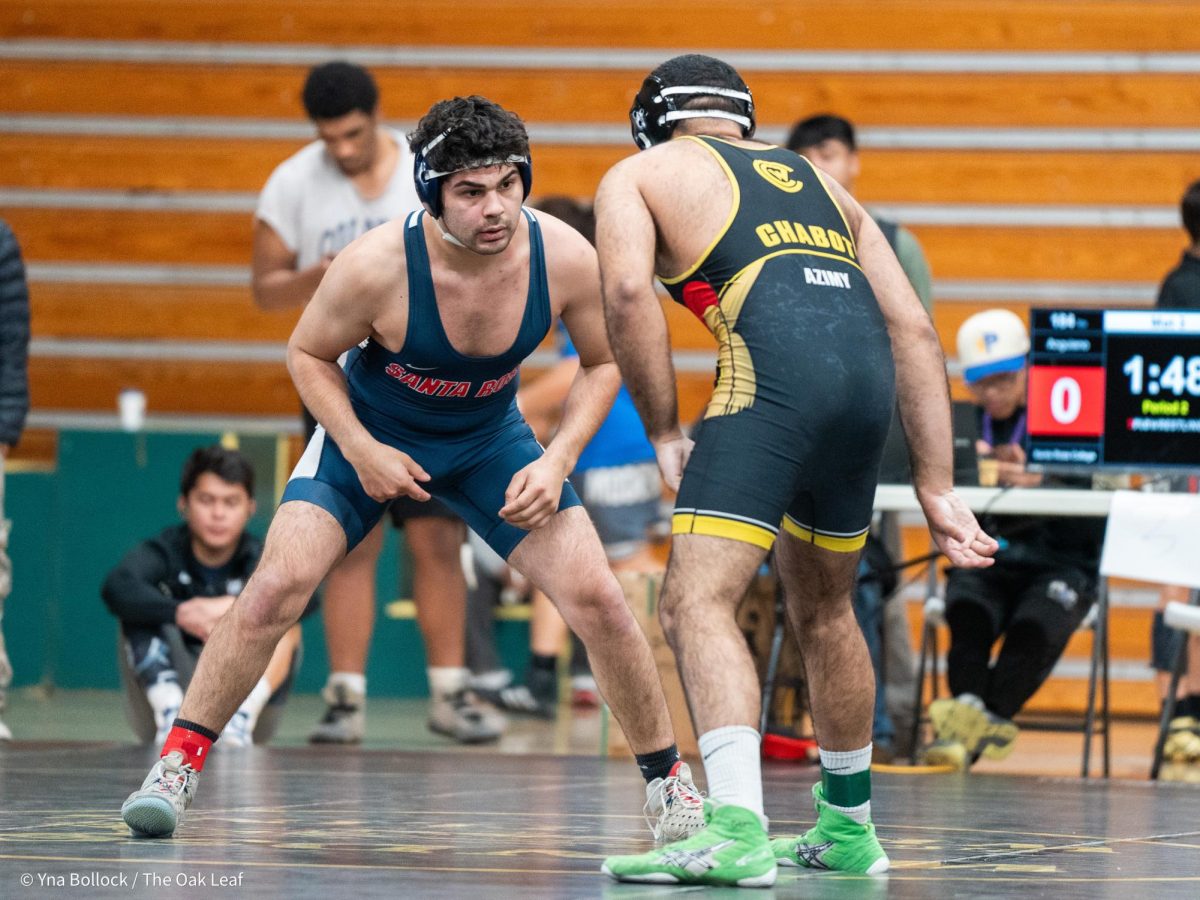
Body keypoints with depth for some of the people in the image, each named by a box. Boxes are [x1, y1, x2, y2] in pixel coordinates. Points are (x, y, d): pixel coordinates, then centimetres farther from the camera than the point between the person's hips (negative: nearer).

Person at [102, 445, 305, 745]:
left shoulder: (261, 559, -3)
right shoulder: (163, 552, -5)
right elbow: (116, 587, -29)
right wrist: (180, 613, -47)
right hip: (172, 685, 0)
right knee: (140, 608, -20)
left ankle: (242, 718, -40)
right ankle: (170, 714, -38)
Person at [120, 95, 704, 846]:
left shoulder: (564, 257, -26)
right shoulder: (377, 265, -33)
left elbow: (603, 362, -7)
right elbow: (309, 355, -13)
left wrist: (558, 461, -19)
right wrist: (361, 452, -23)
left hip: (489, 438, 2)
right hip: (369, 430, -2)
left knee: (598, 600, -9)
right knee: (279, 587, -18)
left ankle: (668, 778, 11)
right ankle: (179, 763, -2)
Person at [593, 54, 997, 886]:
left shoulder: (637, 175, 21)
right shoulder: (821, 184, 34)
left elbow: (628, 293, -1)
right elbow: (914, 329, 25)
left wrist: (664, 432, 6)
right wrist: (937, 490, 22)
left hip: (774, 373, -6)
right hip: (868, 377, 6)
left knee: (697, 603, -10)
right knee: (823, 611, 25)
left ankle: (736, 827, -29)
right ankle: (848, 827, 38)